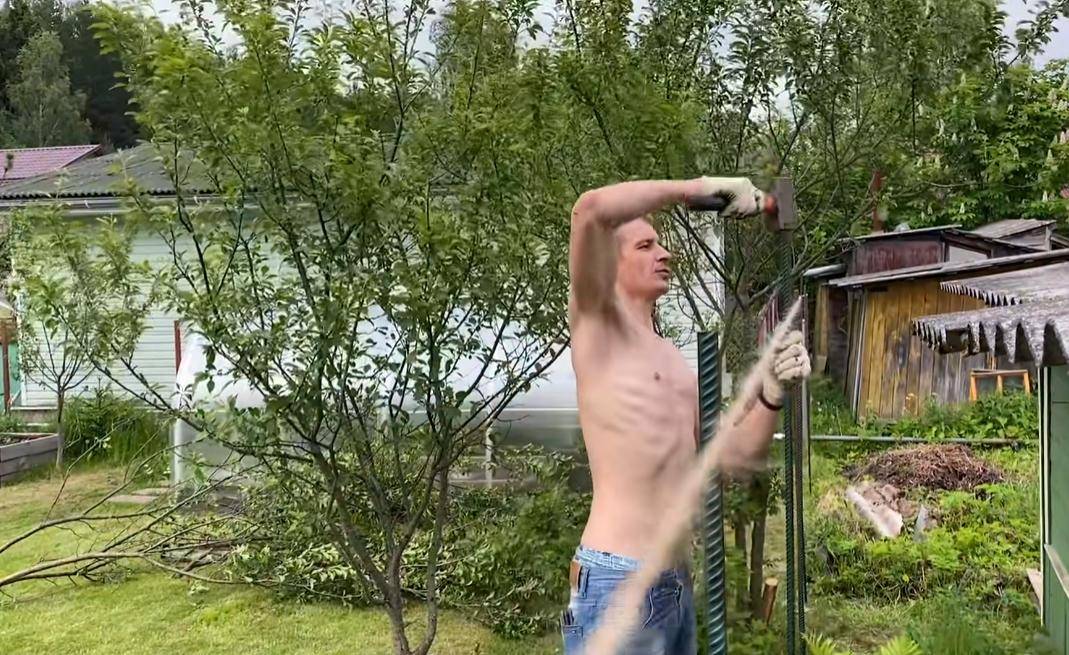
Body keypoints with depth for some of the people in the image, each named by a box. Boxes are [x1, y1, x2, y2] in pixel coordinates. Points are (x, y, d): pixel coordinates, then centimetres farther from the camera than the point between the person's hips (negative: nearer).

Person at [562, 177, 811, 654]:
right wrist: (693, 189, -11)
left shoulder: (674, 360, 18)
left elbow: (738, 456, 13)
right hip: (615, 584, -8)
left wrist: (773, 390, -4)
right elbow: (590, 210, -21)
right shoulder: (596, 324, -3)